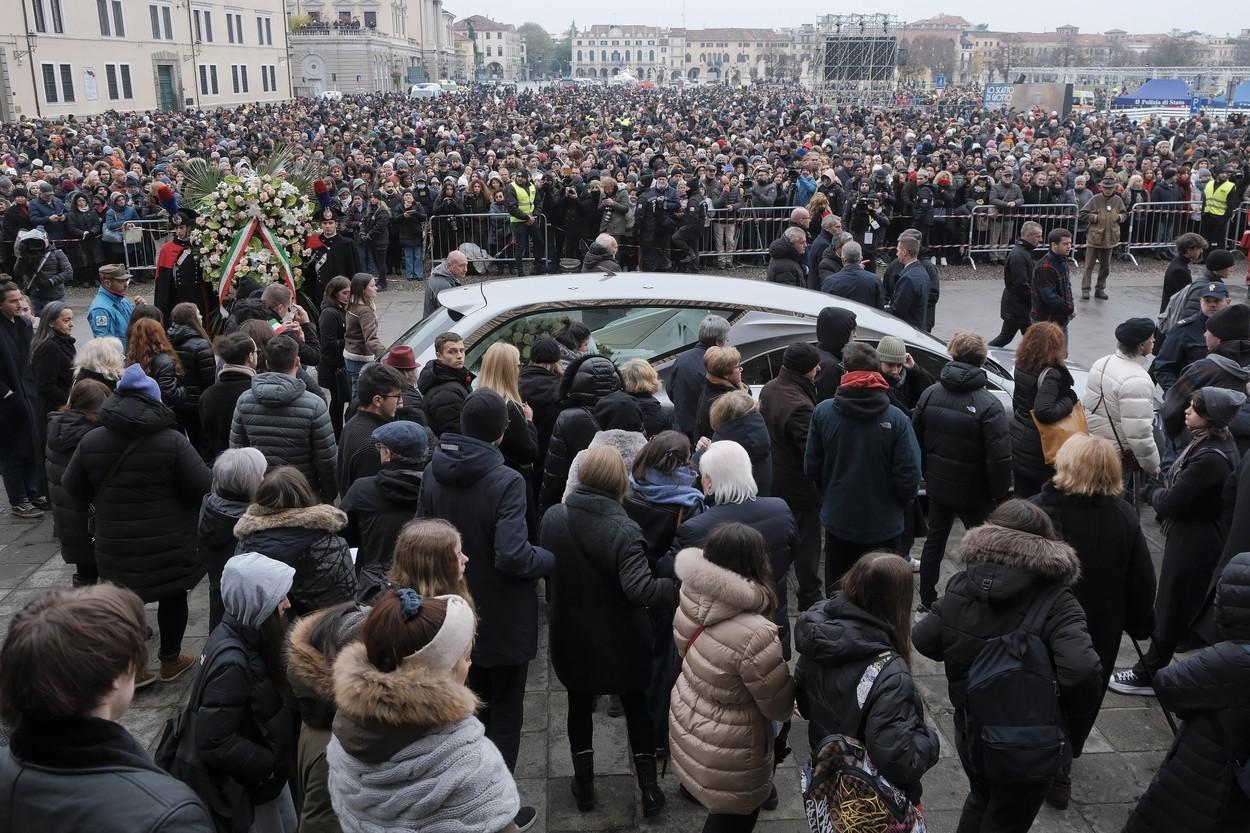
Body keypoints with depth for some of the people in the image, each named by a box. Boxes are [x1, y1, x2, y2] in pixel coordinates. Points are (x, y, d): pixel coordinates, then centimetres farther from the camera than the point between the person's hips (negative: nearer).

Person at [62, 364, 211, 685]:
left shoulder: (90, 441, -5)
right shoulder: (173, 441, -17)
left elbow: (72, 489, 5)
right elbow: (204, 487, -16)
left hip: (115, 544, 3)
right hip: (169, 542, -3)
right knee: (172, 597, 16)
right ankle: (170, 661, 30)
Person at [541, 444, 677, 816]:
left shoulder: (552, 518, -9)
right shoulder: (623, 530, -25)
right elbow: (640, 589, -34)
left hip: (571, 635, 3)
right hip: (621, 640, -3)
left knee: (579, 706, 21)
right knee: (636, 705, 16)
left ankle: (584, 785, 32)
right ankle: (649, 789, 24)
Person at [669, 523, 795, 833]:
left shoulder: (692, 601, -15)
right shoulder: (754, 635, -36)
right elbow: (779, 706, -20)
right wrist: (792, 681, 0)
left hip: (687, 724, 7)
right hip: (725, 753, -7)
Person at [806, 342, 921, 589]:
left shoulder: (823, 412, -12)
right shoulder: (896, 419, -17)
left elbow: (811, 467, -4)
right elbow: (909, 476, -15)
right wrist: (898, 504, 6)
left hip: (837, 520, 2)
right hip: (882, 525, -1)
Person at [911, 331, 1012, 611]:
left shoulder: (930, 394, -5)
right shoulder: (989, 406, -21)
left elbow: (915, 439, 4)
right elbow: (999, 458, -21)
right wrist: (1000, 494, -8)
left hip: (937, 486, 5)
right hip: (973, 491, -5)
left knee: (935, 540, 20)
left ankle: (927, 601, 30)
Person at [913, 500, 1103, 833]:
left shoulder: (962, 584, -10)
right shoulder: (1055, 602, -23)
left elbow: (922, 640, -6)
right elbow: (1083, 671, -35)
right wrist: (1074, 734, -18)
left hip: (970, 732, 4)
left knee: (980, 800, 31)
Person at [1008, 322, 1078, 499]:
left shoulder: (1022, 366, 1)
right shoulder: (1050, 375, -23)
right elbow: (1044, 412, -32)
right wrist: (1070, 401, -19)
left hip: (1018, 441, 7)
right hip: (1038, 451, -7)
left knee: (1022, 494, 17)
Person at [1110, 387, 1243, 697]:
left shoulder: (1210, 458, -30)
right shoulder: (1220, 444, 1)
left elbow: (1170, 502, -25)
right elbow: (1182, 487, 9)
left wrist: (1151, 491, -7)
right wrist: (1160, 491, -6)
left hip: (1192, 543, -9)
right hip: (1198, 535, 9)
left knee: (1170, 607, 3)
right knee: (1189, 602, 25)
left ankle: (1148, 674, 15)